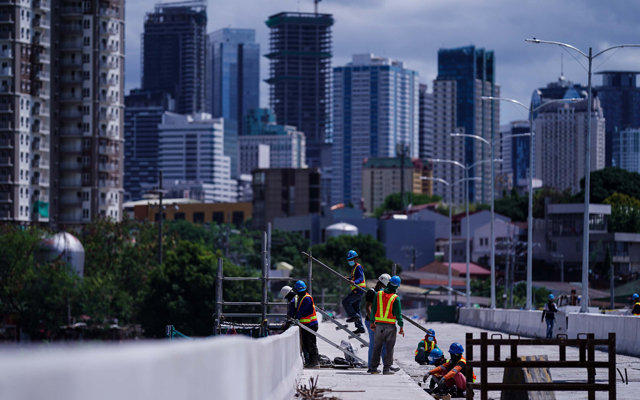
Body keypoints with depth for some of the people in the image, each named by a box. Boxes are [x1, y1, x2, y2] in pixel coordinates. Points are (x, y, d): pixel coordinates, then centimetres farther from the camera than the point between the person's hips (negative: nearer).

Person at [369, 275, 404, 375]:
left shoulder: (378, 294, 1)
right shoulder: (396, 298, -9)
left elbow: (373, 310, 4)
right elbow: (398, 313, -9)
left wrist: (372, 322, 12)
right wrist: (401, 327, -4)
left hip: (379, 325, 3)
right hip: (390, 326, -3)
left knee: (377, 347, 11)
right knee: (389, 348, 3)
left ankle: (373, 368, 11)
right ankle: (386, 368, 2)